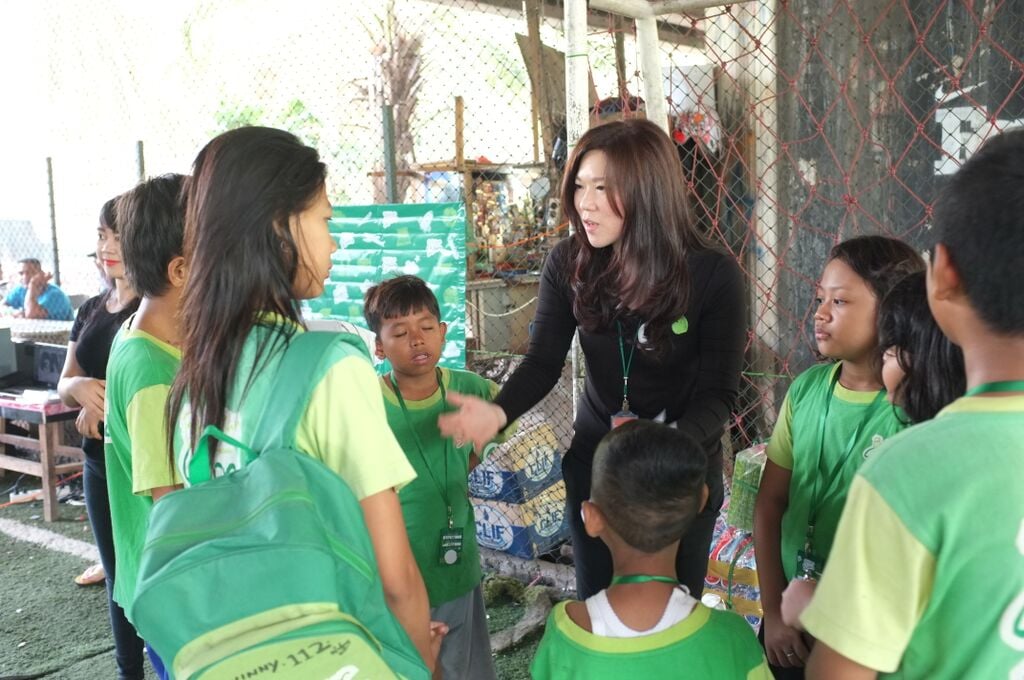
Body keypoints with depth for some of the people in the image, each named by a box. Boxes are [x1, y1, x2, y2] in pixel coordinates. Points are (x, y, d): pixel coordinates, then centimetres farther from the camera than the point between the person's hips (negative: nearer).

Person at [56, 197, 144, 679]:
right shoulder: (91, 309, 11)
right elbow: (63, 384, 12)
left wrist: (101, 404, -13)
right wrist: (81, 388, -11)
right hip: (100, 461, 7)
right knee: (118, 575, 17)